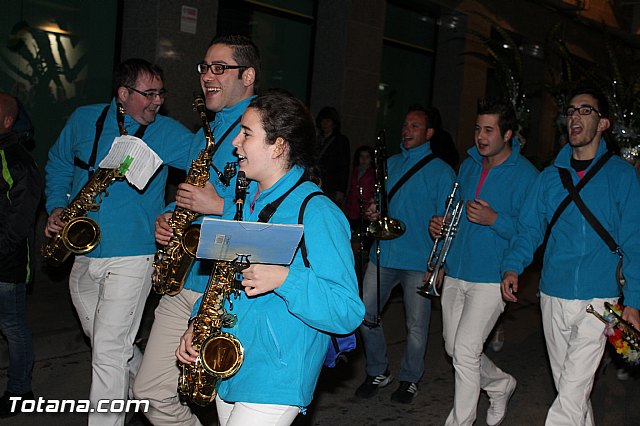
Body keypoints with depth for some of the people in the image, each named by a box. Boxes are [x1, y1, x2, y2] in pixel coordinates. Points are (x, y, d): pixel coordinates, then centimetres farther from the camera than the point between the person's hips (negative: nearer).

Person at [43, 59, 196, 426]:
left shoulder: (167, 132, -5)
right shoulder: (84, 120, 4)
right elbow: (58, 165, 17)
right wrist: (56, 206, 1)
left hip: (131, 256, -5)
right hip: (83, 254, 5)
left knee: (108, 354, -7)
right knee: (100, 338, 21)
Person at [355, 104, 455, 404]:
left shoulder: (441, 171, -1)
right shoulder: (390, 164, 14)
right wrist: (373, 213, 0)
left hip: (419, 260, -4)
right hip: (383, 254, 5)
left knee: (416, 327, 4)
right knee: (365, 314, 3)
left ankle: (409, 379, 24)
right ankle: (378, 372, 22)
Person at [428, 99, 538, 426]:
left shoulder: (525, 175, -10)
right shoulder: (468, 165, 10)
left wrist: (494, 219, -27)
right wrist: (440, 223, 1)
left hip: (491, 278, -7)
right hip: (455, 273, 7)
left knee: (465, 351, -9)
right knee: (453, 348, 14)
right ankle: (501, 385, 40)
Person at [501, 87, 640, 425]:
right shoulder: (550, 176, 8)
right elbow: (529, 228, 7)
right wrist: (512, 267, -12)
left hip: (598, 300, -4)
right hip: (553, 297, 4)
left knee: (572, 392, -9)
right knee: (567, 385, 17)